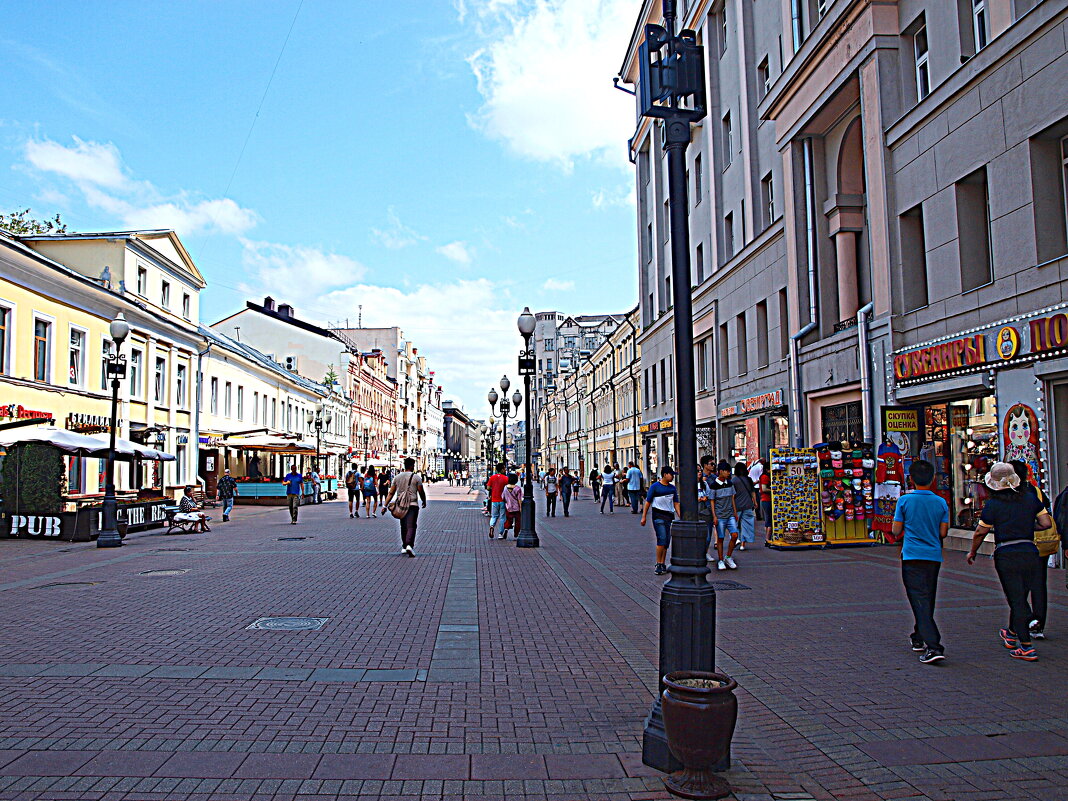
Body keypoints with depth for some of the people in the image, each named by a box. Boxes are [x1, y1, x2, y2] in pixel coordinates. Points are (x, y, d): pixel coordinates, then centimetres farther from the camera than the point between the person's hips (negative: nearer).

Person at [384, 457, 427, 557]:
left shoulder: (397, 477, 9)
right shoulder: (416, 477, -3)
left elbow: (391, 493, 6)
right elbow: (421, 492, -1)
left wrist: (385, 505, 8)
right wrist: (424, 502, 16)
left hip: (400, 505, 4)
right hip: (412, 505, -4)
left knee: (403, 526, 16)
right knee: (411, 526, -7)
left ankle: (404, 547, 22)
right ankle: (409, 545, -25)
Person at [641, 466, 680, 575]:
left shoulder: (672, 488, 13)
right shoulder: (655, 486, -3)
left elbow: (676, 503, 17)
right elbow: (648, 502, 0)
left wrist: (680, 516, 8)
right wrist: (644, 517, -3)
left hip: (670, 516, 6)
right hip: (659, 515, -6)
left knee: (667, 542, 6)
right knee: (662, 539, -15)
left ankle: (663, 564, 14)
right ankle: (658, 565, -10)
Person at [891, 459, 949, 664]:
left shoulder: (905, 501, -7)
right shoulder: (940, 502, 1)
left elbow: (896, 531, -3)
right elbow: (943, 532, 3)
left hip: (912, 557, -4)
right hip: (934, 557, 4)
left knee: (920, 601, -7)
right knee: (927, 600, 18)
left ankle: (933, 646, -17)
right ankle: (919, 637, 32)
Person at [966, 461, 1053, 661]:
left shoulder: (992, 504, -7)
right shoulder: (1030, 498, 2)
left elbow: (980, 532, -1)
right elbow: (1046, 523, 3)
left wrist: (972, 552, 14)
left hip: (1006, 555, -4)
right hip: (1030, 552, 4)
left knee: (1016, 599, 1)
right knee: (1020, 596, 18)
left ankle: (1026, 646, 0)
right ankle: (1012, 634, 36)